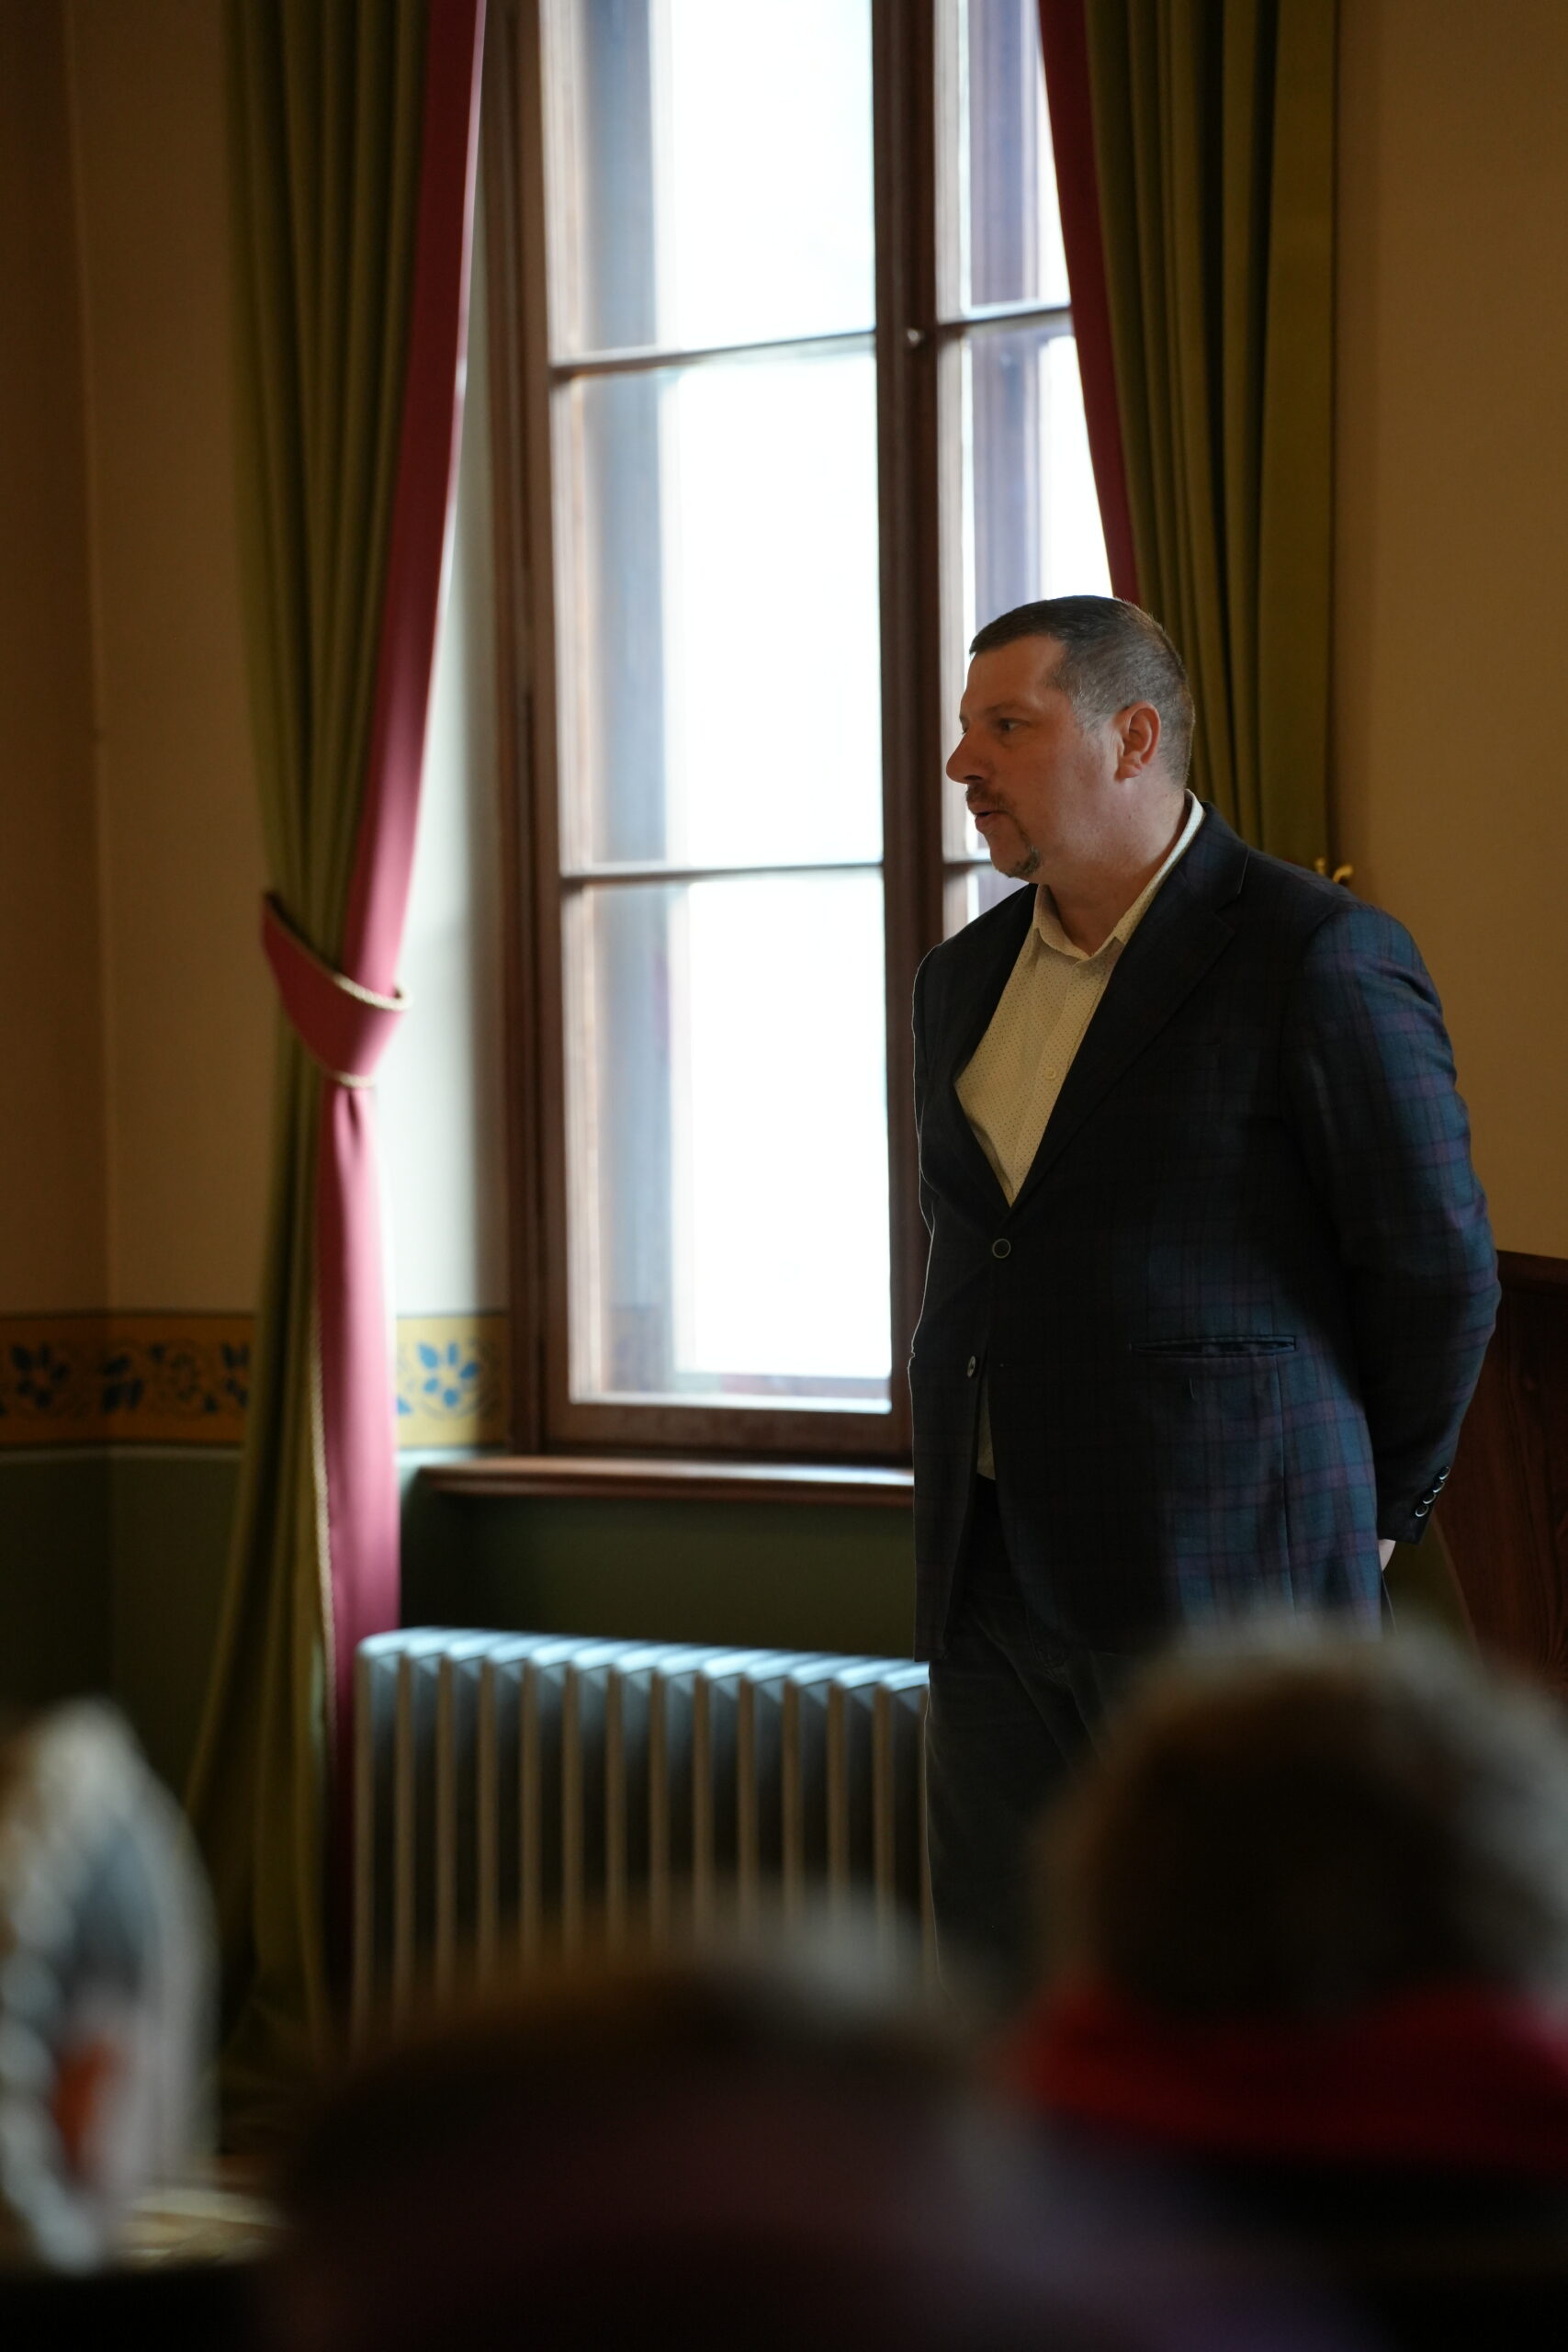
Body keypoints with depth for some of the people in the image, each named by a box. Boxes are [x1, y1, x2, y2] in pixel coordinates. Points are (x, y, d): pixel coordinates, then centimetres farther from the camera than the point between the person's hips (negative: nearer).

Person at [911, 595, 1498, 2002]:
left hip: (1225, 1584, -7)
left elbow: (1438, 1269, -4)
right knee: (1002, 2014, 9)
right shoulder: (964, 981, 14)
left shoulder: (1323, 960, -9)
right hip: (994, 1582, 7)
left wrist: (1369, 1521, 6)